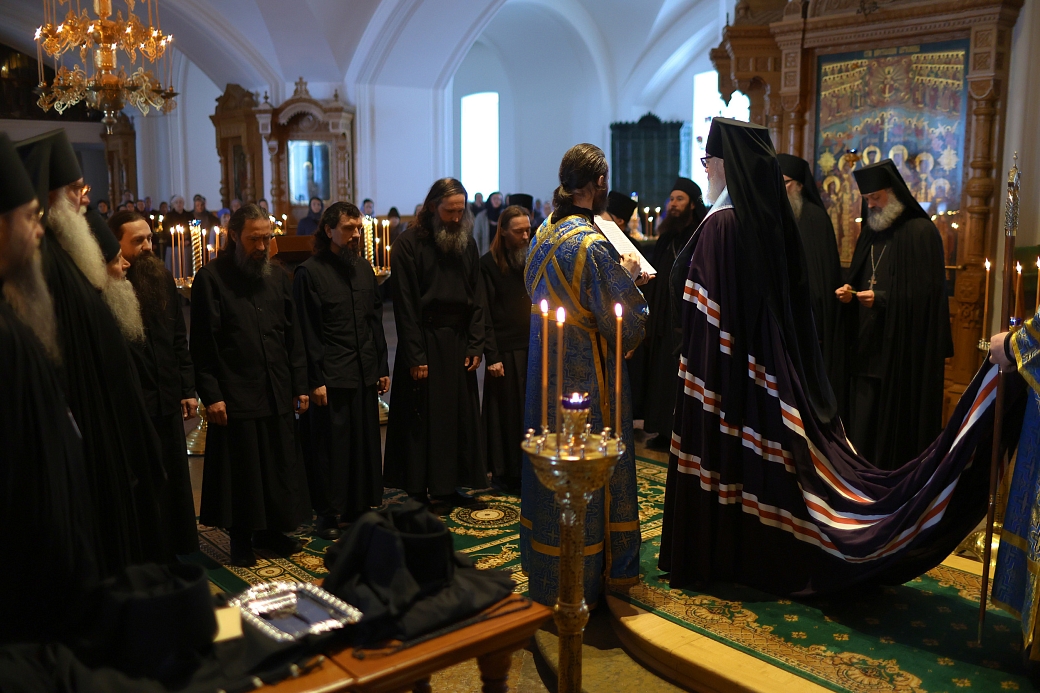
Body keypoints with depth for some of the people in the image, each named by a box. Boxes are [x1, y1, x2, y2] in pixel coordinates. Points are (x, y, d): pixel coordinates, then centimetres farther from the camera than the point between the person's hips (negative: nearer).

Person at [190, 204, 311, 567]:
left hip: (277, 393, 4)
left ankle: (271, 531, 26)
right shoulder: (211, 278, -4)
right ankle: (241, 539, 19)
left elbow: (293, 335, 11)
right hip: (235, 396, -4)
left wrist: (300, 385, 7)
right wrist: (211, 395, -11)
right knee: (241, 468, 5)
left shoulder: (278, 276, 9)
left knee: (280, 466, 10)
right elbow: (203, 344, -6)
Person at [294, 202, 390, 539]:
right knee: (331, 445, 2)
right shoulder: (309, 272, -7)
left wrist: (382, 367, 10)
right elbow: (308, 332, -10)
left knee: (365, 442, 10)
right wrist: (315, 381, -13)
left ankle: (358, 507, 24)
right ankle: (328, 515, 15)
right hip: (331, 376, -6)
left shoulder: (363, 269, 11)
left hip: (365, 372, 6)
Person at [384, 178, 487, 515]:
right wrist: (415, 356, -14)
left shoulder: (467, 242, 8)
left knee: (460, 414, 9)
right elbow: (405, 304, -10)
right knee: (424, 418, 1)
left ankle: (449, 487, 20)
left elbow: (476, 298, 8)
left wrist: (475, 345, -1)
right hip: (425, 340, -5)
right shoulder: (409, 243, -7)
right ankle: (421, 491, 11)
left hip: (459, 341, 5)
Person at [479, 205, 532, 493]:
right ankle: (508, 474, 15)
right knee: (508, 412, 3)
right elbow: (485, 314, -5)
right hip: (506, 350, -4)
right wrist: (492, 356, -12)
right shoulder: (489, 264, -3)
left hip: (535, 347, 4)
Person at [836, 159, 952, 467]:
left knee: (898, 425, -2)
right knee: (862, 424, 7)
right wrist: (850, 292, -1)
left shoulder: (922, 232, -7)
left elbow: (928, 292, -12)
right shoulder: (871, 233, 15)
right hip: (867, 347, 7)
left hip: (905, 353, -7)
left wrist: (881, 299, -20)